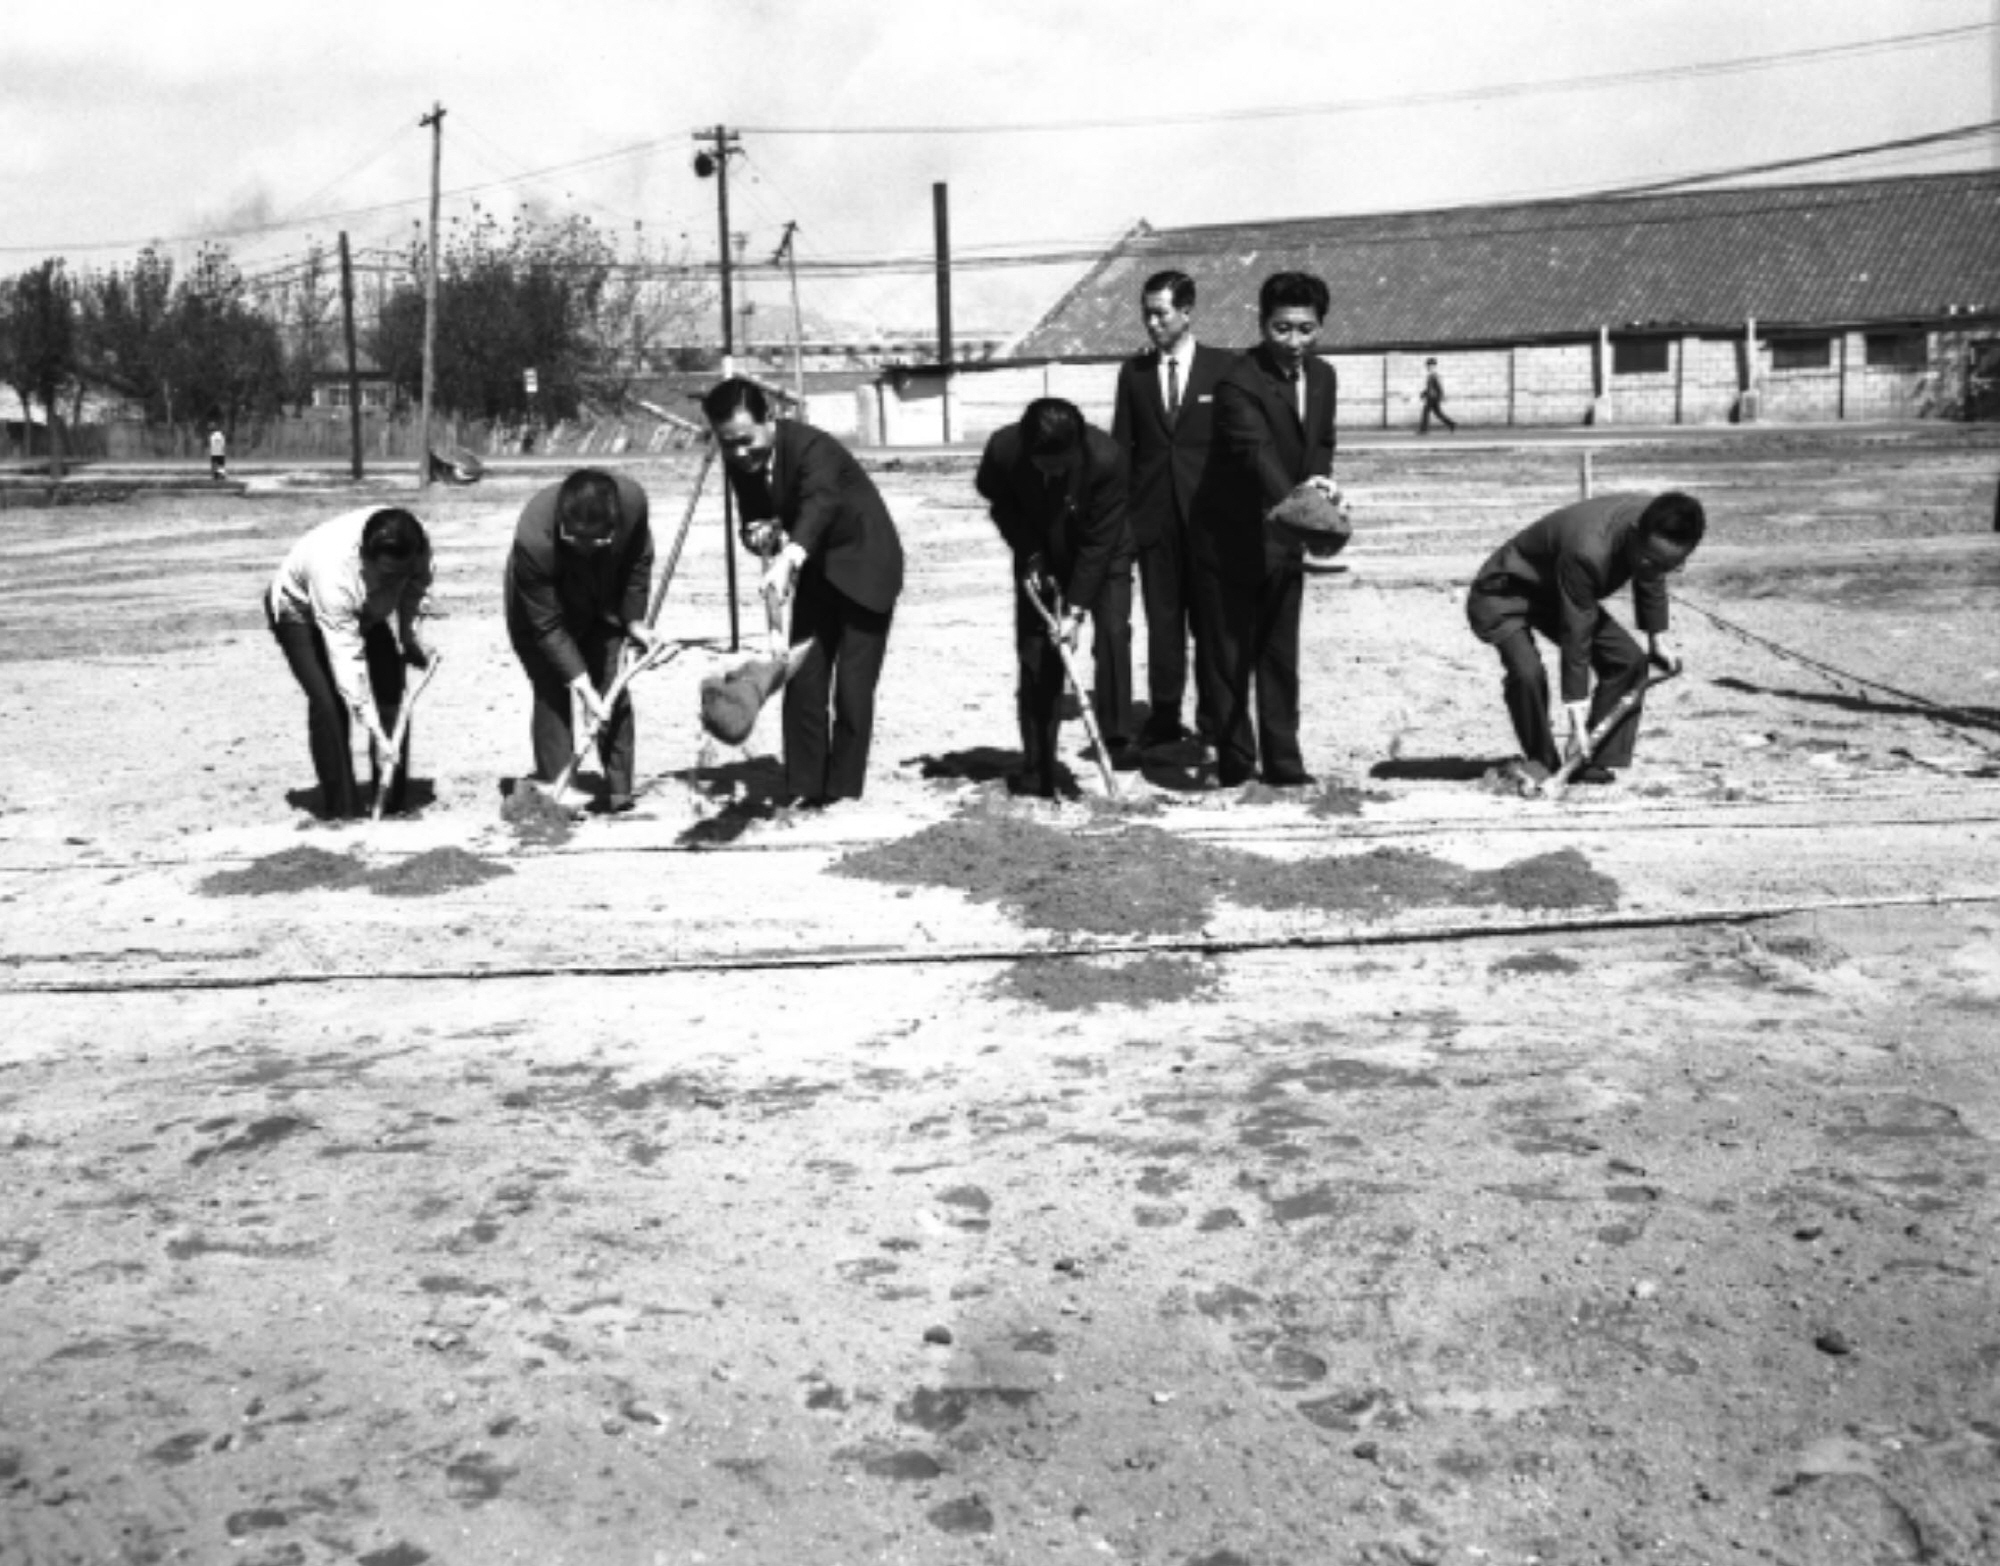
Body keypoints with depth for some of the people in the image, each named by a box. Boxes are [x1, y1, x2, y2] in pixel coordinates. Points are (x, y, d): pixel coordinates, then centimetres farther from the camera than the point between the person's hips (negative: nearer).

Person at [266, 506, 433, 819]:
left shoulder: (417, 550, -31)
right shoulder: (334, 571, -45)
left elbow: (415, 586, -3)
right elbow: (346, 659, -45)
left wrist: (409, 636, -8)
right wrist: (376, 732, -47)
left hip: (366, 611, 5)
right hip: (299, 611, -5)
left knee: (391, 693, -5)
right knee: (329, 701, -22)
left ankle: (395, 803, 5)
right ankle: (340, 810, -15)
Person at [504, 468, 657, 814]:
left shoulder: (632, 501, -33)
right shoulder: (533, 538, -42)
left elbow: (639, 561, -9)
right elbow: (547, 625, -33)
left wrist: (634, 620, -8)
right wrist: (581, 684, -34)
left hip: (603, 607, 3)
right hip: (540, 607, -3)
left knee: (614, 692, -3)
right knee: (552, 692, -12)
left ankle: (620, 793, 2)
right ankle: (556, 786, -7)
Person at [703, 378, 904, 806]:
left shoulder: (812, 447, -31)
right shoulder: (740, 462, -9)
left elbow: (819, 503, -50)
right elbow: (752, 517, 3)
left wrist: (788, 560, -66)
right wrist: (757, 534, -23)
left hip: (863, 565, -6)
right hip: (815, 571, 7)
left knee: (853, 687, -8)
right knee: (802, 681, 2)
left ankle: (843, 793, 0)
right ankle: (805, 790, 7)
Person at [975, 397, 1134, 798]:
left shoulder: (1106, 458, -35)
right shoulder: (1003, 450, -29)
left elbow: (1100, 541, -28)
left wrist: (1076, 609, -29)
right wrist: (1030, 555, -14)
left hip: (1101, 553, -1)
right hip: (1040, 553, 1)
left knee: (1113, 633, -17)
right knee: (1034, 652, -5)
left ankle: (1115, 739, -6)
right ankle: (1037, 765, -1)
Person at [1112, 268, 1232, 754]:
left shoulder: (1223, 368, 1)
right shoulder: (1133, 372, 9)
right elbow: (1122, 447, 9)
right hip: (1153, 516, 2)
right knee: (1162, 619, 4)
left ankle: (1214, 715, 10)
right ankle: (1164, 715, 9)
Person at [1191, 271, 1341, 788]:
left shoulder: (1323, 377, 3)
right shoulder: (1239, 383, -21)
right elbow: (1258, 454, -35)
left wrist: (1320, 481, -3)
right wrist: (1294, 500, -51)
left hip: (1284, 537, 6)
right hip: (1230, 539, -6)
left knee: (1280, 656, 10)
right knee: (1229, 657, 3)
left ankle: (1283, 763, 17)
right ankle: (1234, 764, 12)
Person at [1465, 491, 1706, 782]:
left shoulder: (1656, 525, -17)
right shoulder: (1586, 553, -40)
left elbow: (1650, 579, 8)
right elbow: (1575, 637, -34)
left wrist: (1657, 637, 10)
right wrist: (1578, 722, -31)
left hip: (1558, 594, 8)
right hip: (1504, 593, -8)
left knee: (1629, 660, -4)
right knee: (1527, 671, -31)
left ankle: (1599, 763, 3)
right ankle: (1543, 766, -11)